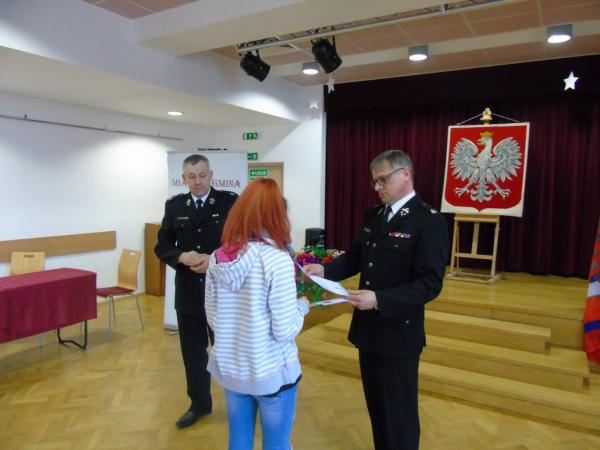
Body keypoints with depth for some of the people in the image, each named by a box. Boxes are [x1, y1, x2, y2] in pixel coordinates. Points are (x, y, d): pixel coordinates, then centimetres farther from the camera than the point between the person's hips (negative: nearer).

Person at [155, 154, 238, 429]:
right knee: (193, 352, 16)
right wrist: (182, 257, -16)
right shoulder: (174, 205, 4)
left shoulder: (230, 202, -6)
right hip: (188, 291, 4)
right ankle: (199, 404, 35)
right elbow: (162, 246, 5)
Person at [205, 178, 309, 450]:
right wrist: (302, 305, -2)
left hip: (230, 368, 5)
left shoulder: (218, 258, -4)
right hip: (271, 372, -5)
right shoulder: (277, 259, -21)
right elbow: (284, 331, -19)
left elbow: (213, 318, 4)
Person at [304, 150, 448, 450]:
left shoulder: (429, 221, -16)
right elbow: (355, 257, 11)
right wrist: (325, 270, -7)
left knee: (399, 412, 11)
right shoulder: (373, 215, 7)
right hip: (368, 328, 7)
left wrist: (379, 299, -29)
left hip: (398, 334, -7)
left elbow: (430, 284, -21)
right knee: (376, 405, 22)